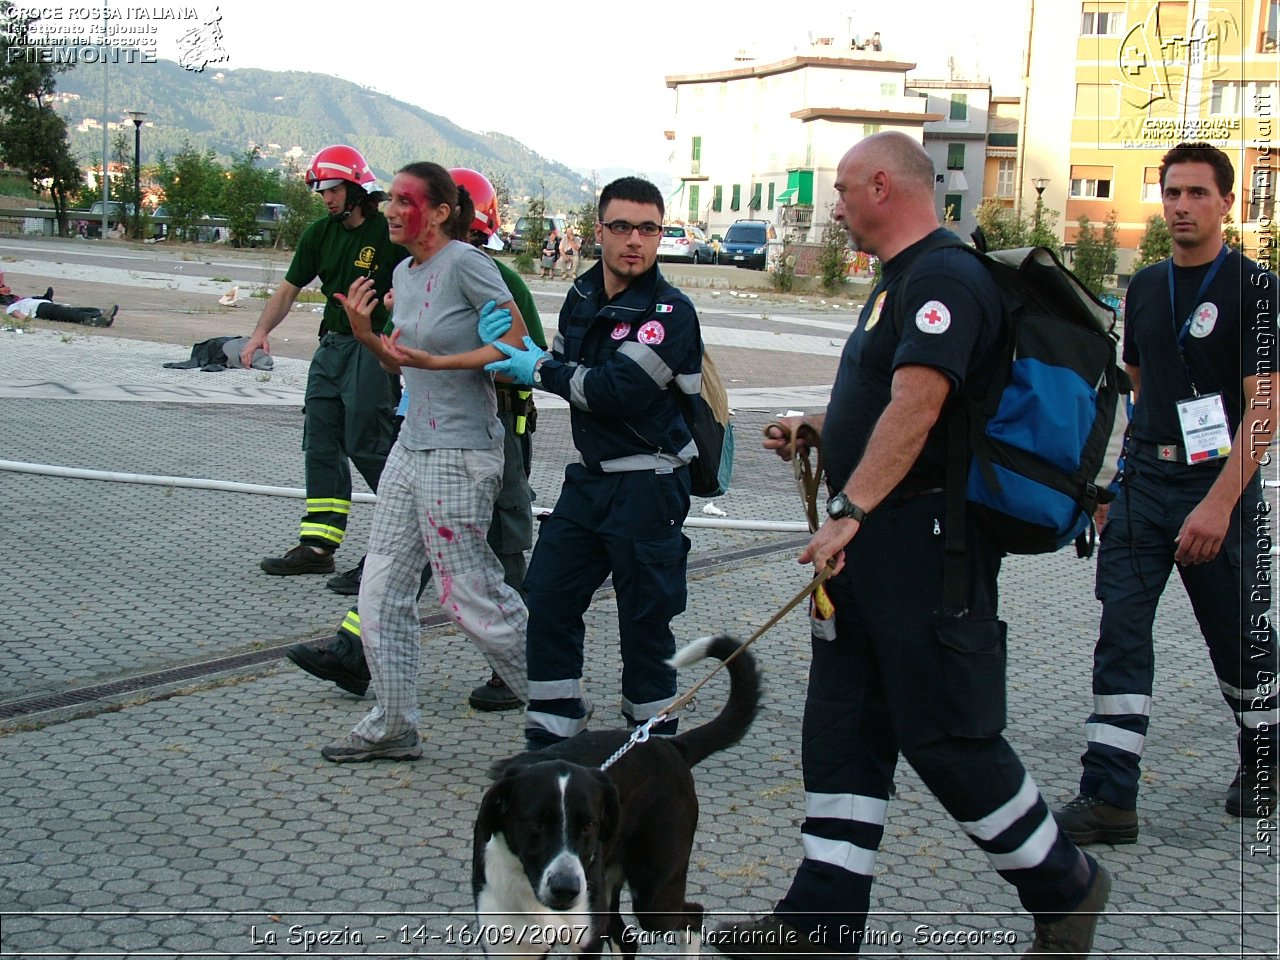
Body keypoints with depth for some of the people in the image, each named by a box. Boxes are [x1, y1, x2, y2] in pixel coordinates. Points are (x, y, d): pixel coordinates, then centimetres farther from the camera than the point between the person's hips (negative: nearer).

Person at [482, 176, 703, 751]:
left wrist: (540, 371, -13)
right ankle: (554, 728, 16)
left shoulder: (669, 312, -15)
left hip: (648, 483, -7)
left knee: (645, 615, 0)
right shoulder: (583, 295, 9)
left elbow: (617, 389, -25)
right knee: (547, 596, 6)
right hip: (589, 476, 8)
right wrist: (515, 358, 0)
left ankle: (652, 735, 16)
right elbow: (566, 364, 22)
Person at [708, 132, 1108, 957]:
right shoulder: (901, 281, 18)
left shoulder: (944, 279, -16)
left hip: (927, 541, -10)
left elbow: (917, 405, -28)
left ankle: (1065, 887, 17)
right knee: (844, 728, 9)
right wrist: (818, 429, 14)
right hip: (871, 540, 10)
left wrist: (851, 510, -33)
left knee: (946, 734, -2)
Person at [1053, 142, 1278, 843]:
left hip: (1219, 487, -4)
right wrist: (1133, 468, 15)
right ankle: (1109, 798, -6)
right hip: (1143, 479, 5)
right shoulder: (1145, 287, 10)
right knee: (1120, 632, -6)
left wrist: (1219, 503, -23)